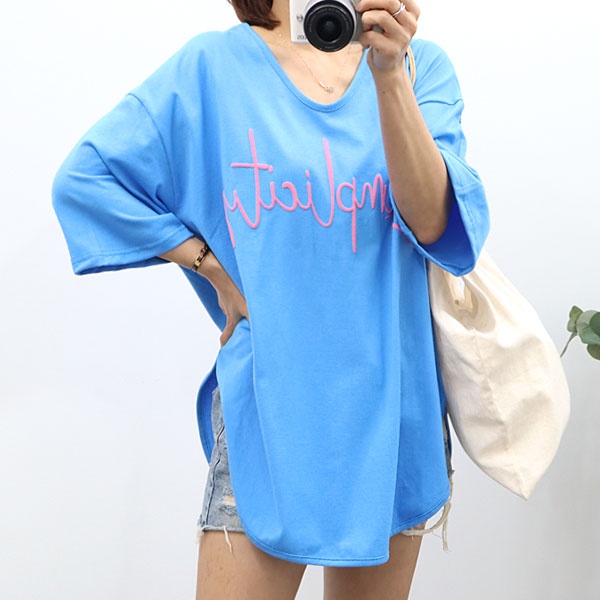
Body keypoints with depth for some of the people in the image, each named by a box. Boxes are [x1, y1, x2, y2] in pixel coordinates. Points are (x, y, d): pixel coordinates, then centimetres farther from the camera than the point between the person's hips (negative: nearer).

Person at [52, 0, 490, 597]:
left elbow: (432, 222, -12)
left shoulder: (419, 65, 3)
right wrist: (214, 266, -3)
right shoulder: (216, 66, 1)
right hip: (270, 400, -2)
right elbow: (84, 177, 2)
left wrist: (389, 74, -24)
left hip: (389, 399, 2)